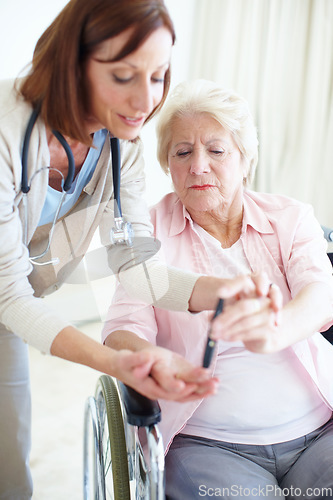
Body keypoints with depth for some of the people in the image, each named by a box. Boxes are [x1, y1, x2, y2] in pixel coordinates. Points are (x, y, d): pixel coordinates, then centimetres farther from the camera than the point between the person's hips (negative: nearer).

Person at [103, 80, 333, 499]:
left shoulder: (291, 217, 5)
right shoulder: (150, 230, 2)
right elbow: (123, 328, -8)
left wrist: (275, 327, -38)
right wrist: (149, 358, -34)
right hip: (207, 443, -1)